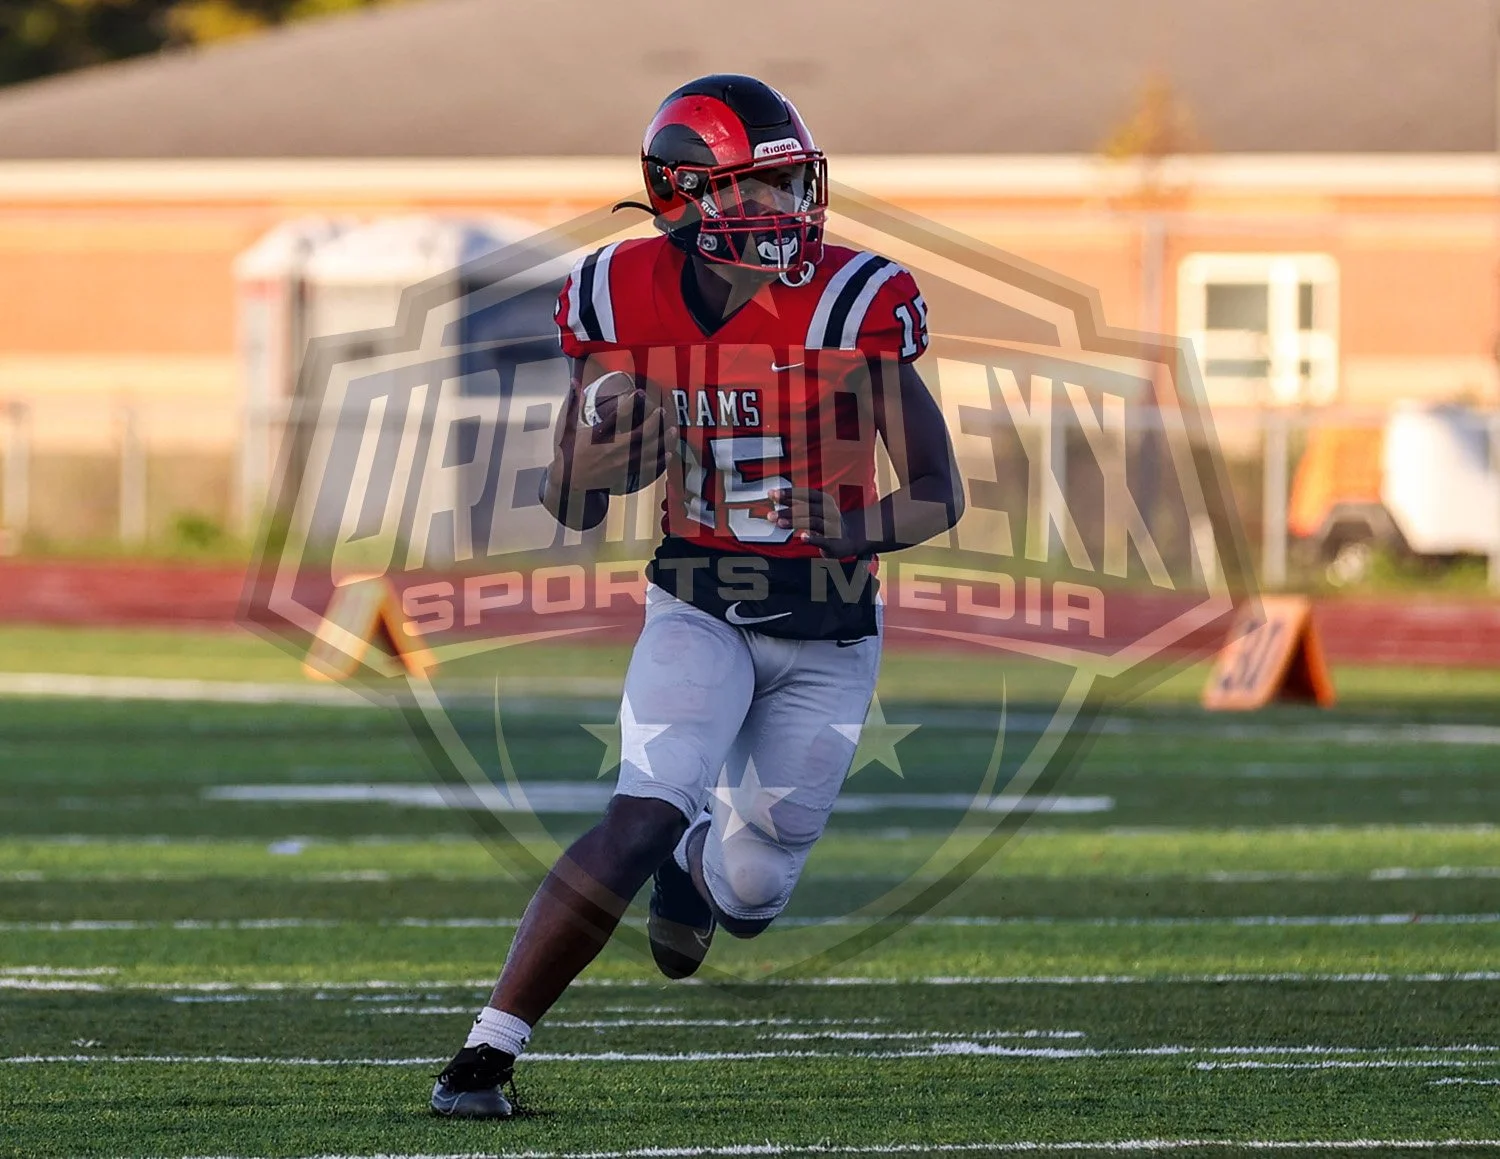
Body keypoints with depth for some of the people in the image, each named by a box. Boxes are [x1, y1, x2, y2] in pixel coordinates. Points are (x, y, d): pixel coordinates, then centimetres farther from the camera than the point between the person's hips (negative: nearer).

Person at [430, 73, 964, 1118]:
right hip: (700, 610, 0)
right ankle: (487, 1051, -21)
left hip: (829, 635, 0)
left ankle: (700, 869, 50)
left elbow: (939, 496, -14)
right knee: (646, 816, -24)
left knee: (751, 892, 9)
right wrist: (607, 443, -23)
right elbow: (571, 505, 0)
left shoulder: (849, 304, -16)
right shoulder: (631, 304, -9)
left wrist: (850, 527, -33)